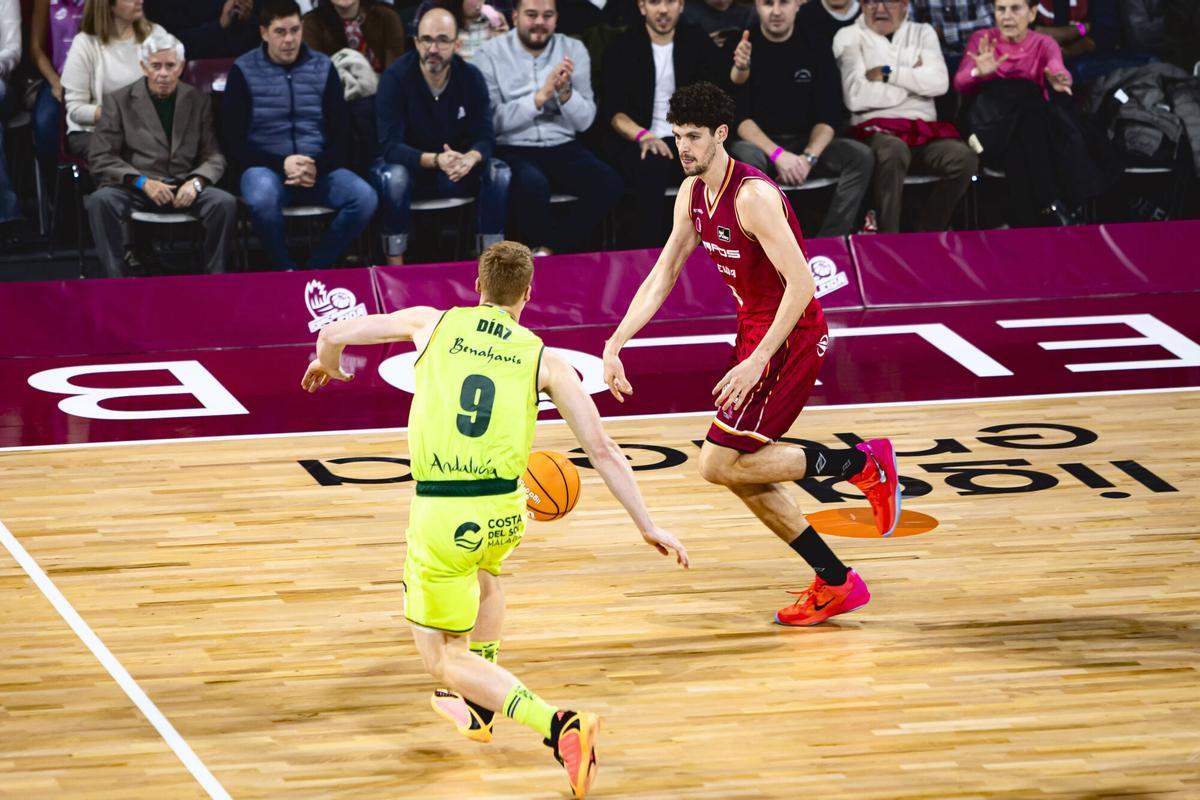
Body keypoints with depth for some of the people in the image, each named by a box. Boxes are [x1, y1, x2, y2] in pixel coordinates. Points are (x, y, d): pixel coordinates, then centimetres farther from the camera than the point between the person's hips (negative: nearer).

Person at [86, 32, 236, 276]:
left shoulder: (198, 101, 13)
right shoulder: (119, 101, 6)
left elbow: (213, 156, 10)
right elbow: (100, 158, 0)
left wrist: (196, 182, -13)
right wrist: (143, 182, -15)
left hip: (184, 189, 1)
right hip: (135, 189, -1)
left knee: (225, 203, -28)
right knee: (101, 200, -33)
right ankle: (113, 281, -26)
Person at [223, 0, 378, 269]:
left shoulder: (323, 67, 7)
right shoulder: (244, 71, 0)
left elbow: (341, 133, 7)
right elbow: (235, 142, -3)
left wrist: (318, 167, -13)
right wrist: (281, 164, -17)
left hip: (319, 168, 3)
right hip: (266, 167, -3)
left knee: (365, 197, -26)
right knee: (262, 199, -38)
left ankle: (316, 269, -8)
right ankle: (285, 271, -13)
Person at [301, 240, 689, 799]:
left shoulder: (434, 324, 7)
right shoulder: (543, 359, 7)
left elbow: (334, 334, 17)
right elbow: (601, 449, 4)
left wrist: (327, 362, 41)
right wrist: (647, 526, 12)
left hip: (439, 514, -3)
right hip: (504, 512, 3)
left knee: (444, 660, 7)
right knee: (484, 573, 40)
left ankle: (557, 726, -15)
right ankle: (478, 708, 45)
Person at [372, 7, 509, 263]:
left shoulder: (471, 77, -10)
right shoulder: (395, 78, -20)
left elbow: (485, 137, -13)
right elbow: (390, 145, -27)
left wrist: (470, 159, -38)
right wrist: (435, 160, -44)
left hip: (457, 167, 3)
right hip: (407, 164, -3)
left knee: (499, 173, -24)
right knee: (393, 176, -38)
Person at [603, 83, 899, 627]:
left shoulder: (752, 196, -22)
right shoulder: (693, 193, 6)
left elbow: (801, 282, -26)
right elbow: (663, 275, 12)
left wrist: (757, 362, -29)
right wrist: (614, 344, 2)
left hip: (789, 336, -9)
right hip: (755, 331, 9)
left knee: (720, 464, -13)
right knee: (741, 473, 10)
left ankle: (862, 464, -5)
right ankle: (836, 583, 18)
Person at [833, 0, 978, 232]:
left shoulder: (922, 33, 18)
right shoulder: (849, 37, 7)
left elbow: (939, 82, -1)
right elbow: (856, 96, -9)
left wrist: (888, 74, -7)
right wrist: (913, 80, 0)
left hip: (923, 131, 4)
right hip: (876, 131, -4)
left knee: (964, 158, -26)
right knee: (893, 149, -39)